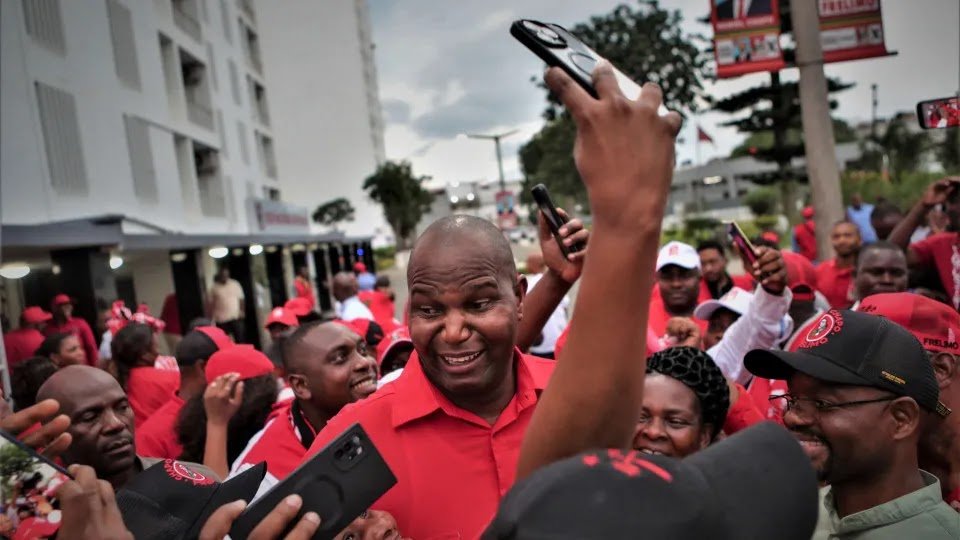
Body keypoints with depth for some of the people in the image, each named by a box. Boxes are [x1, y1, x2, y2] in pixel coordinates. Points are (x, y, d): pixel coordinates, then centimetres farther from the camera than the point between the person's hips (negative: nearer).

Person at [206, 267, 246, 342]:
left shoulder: (235, 284, 5)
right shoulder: (214, 288, 0)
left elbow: (240, 299, 9)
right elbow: (210, 304, 1)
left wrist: (241, 311, -1)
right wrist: (210, 318, -1)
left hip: (236, 317, 1)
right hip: (221, 319, -1)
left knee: (240, 339, 2)